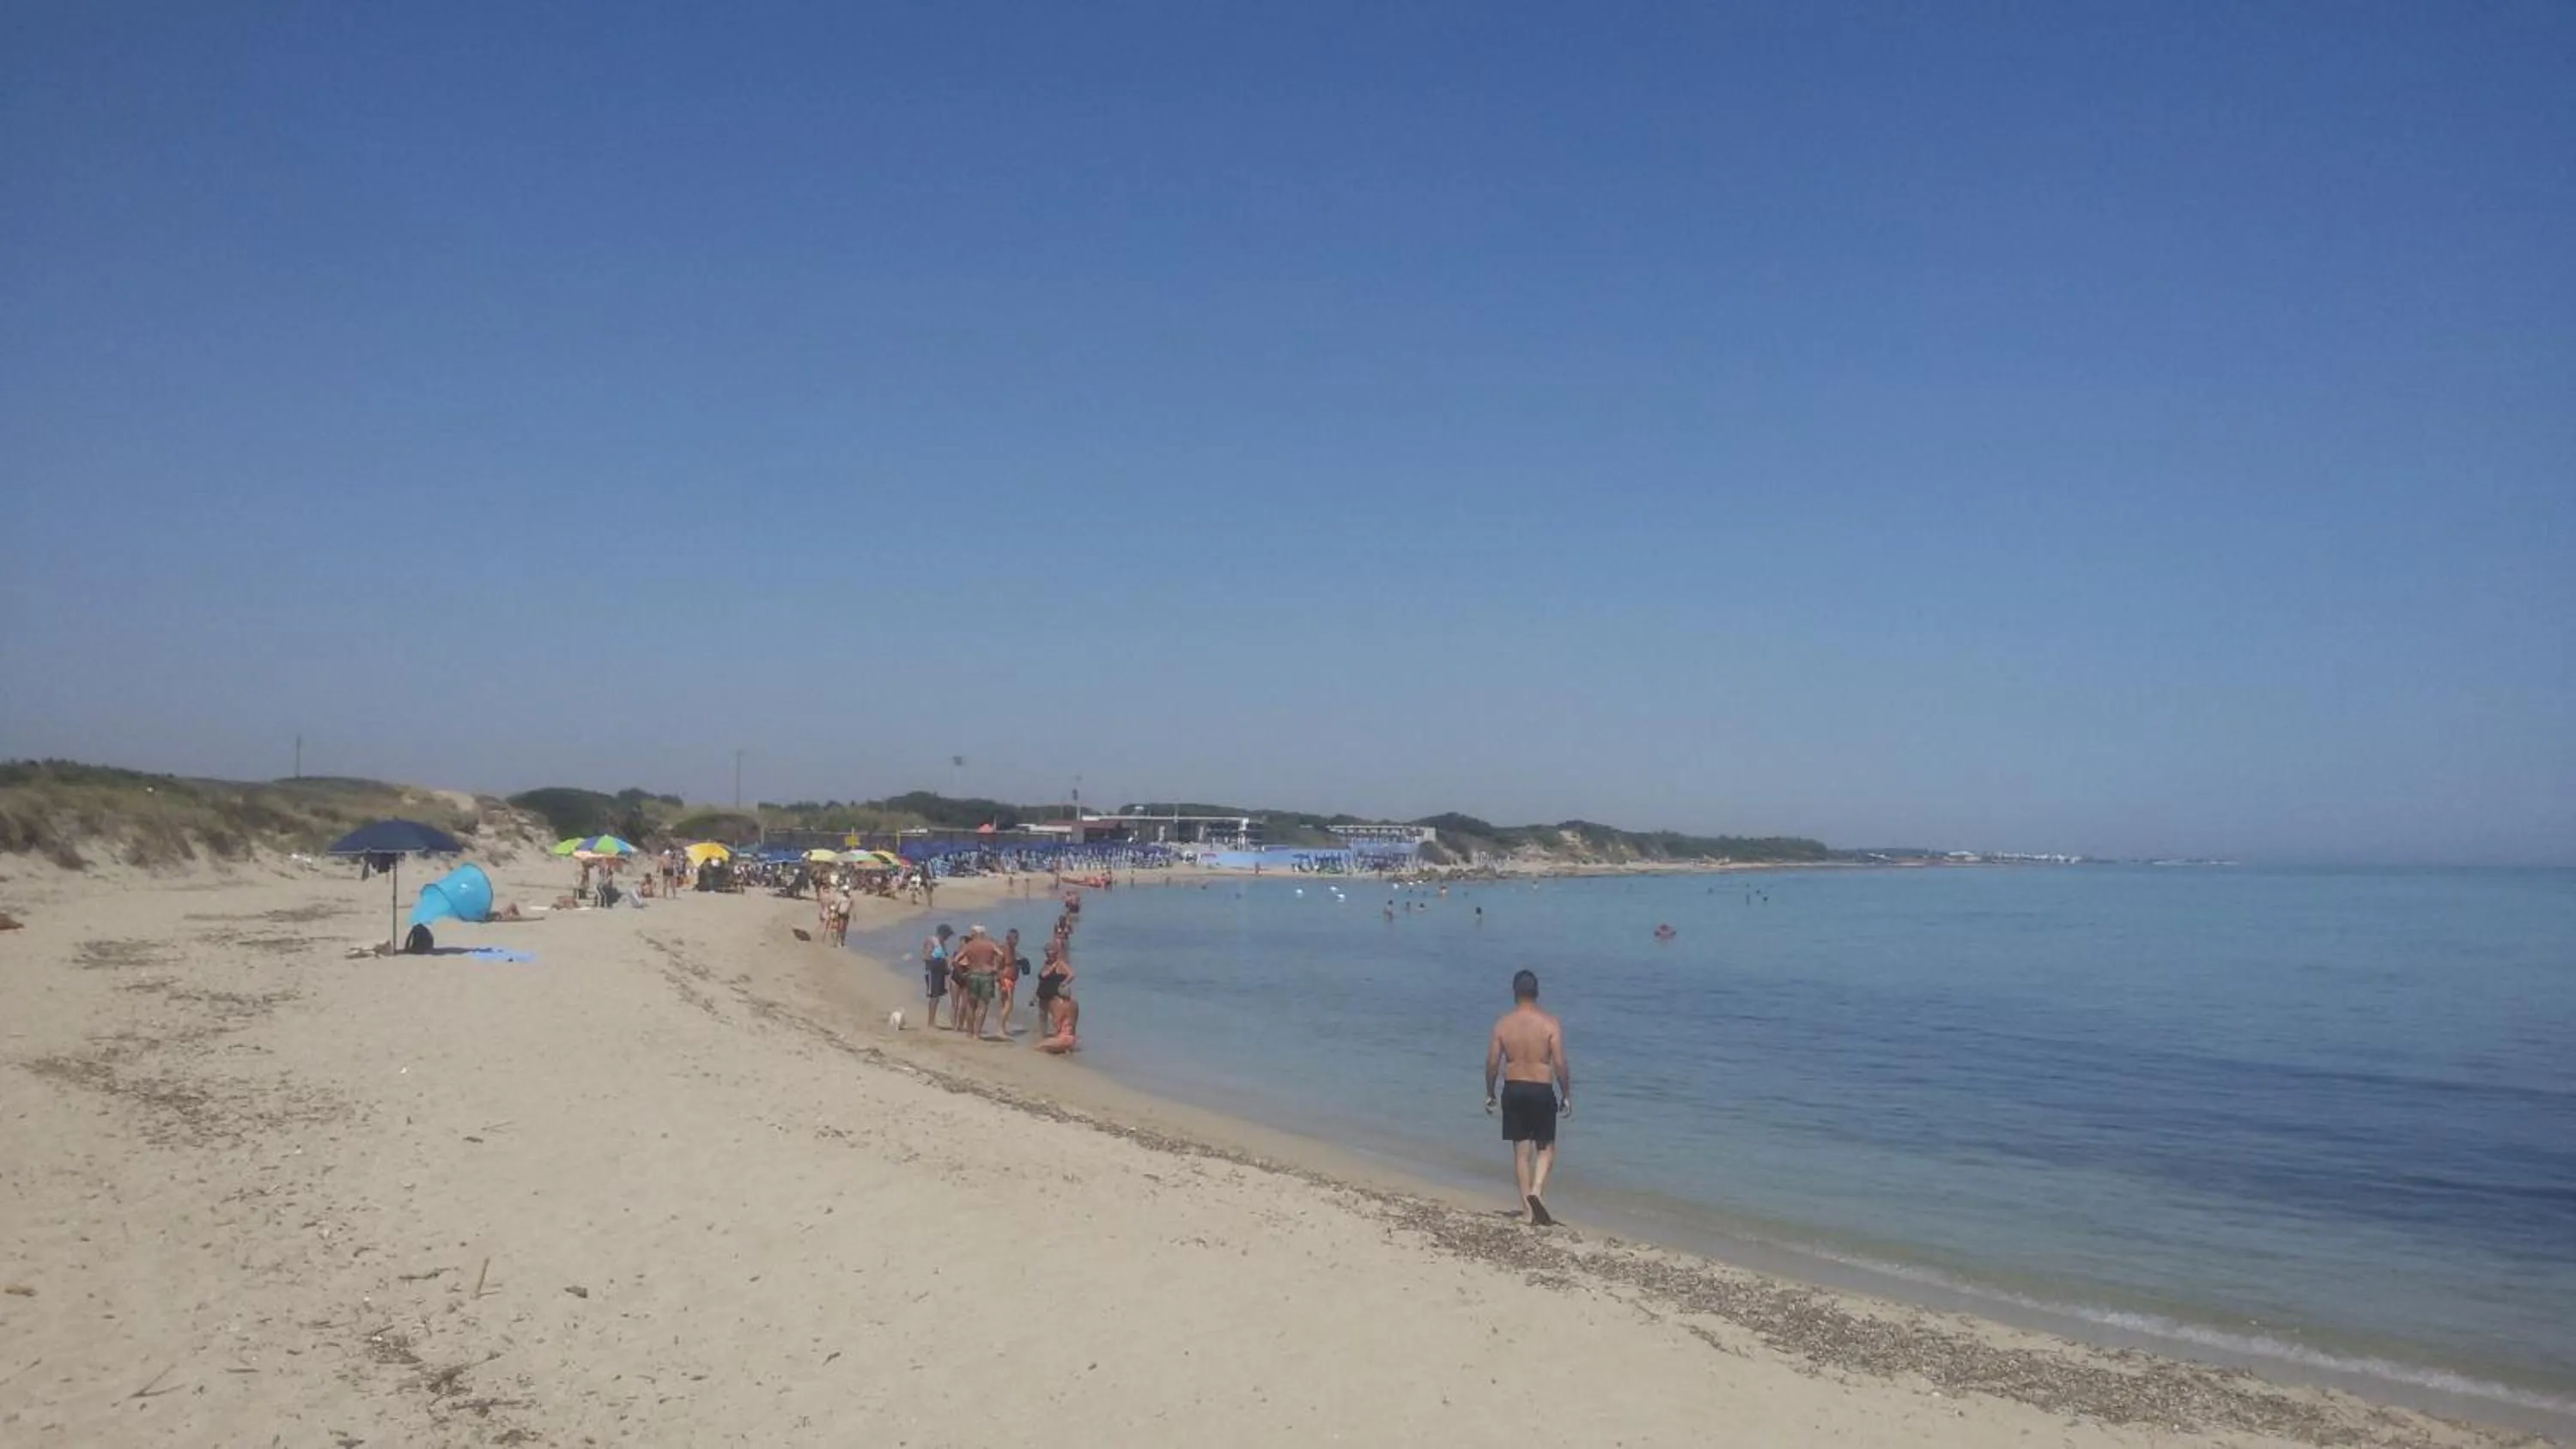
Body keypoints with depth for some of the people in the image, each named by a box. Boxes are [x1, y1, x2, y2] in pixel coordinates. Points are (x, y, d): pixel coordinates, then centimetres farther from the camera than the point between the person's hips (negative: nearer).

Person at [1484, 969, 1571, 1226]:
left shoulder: (1502, 1023, -4)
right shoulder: (1550, 1024, -9)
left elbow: (1492, 1062, -1)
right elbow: (1560, 1064, -11)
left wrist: (1490, 1094, 12)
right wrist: (1567, 1096, 1)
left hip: (1513, 1090, 2)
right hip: (1541, 1091, -2)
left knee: (1521, 1151, 11)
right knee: (1546, 1148, 13)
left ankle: (1529, 1209, 14)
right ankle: (1536, 1192, -10)